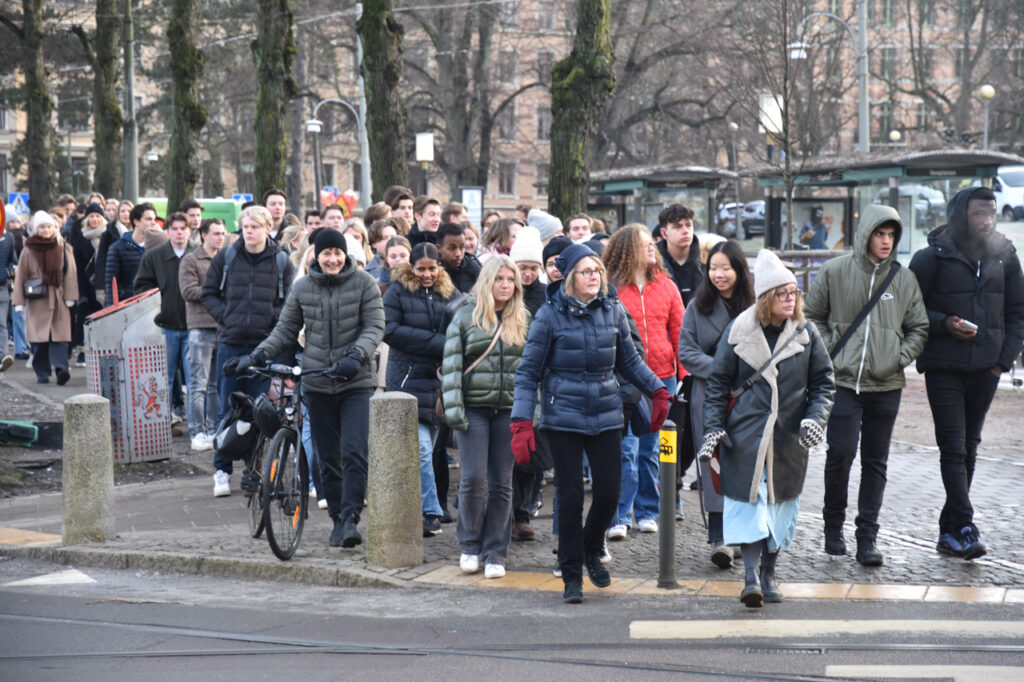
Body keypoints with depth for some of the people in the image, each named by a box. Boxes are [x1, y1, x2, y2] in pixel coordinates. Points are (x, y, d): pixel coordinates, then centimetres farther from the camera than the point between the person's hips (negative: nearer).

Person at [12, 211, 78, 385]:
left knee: (59, 335, -11)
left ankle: (61, 368, -22)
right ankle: (42, 372, 8)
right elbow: (20, 275, 6)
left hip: (58, 298, 0)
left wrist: (70, 297, -2)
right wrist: (19, 301, 1)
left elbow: (70, 272, 6)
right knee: (41, 338, 0)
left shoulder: (63, 247, 6)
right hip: (37, 300, 0)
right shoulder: (29, 250, 5)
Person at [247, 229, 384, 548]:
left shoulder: (363, 284, -1)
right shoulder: (302, 288, 6)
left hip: (355, 382, -3)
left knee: (355, 453, -13)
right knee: (327, 458, 8)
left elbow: (375, 327, -6)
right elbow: (285, 329, 12)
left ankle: (351, 518, -9)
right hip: (317, 384, 3)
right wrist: (259, 354, -3)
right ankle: (338, 520, 18)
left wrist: (356, 356, -23)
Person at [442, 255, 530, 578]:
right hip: (474, 408, -2)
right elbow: (451, 363, 0)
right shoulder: (466, 316, 3)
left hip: (510, 411, 2)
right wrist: (453, 407, -8)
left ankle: (495, 554, 11)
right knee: (473, 478, -7)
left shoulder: (524, 320, 10)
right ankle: (470, 547, 11)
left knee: (501, 483, 4)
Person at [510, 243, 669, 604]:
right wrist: (521, 423, -11)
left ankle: (591, 551, 30)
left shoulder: (613, 312, 5)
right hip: (563, 418, -3)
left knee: (609, 492, 1)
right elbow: (528, 371, -4)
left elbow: (629, 361, 19)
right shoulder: (550, 315, -6)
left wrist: (657, 390, 12)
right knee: (570, 496, -1)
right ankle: (572, 576, 11)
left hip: (606, 417, 3)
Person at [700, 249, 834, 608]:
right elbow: (718, 382, 3)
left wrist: (815, 418, -7)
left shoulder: (806, 334, 3)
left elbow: (823, 383, 9)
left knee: (781, 501, 10)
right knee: (749, 501, -9)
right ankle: (751, 577, -10)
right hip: (745, 435, -2)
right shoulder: (739, 331, -2)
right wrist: (714, 427, -3)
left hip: (789, 438, 3)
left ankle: (768, 574, 23)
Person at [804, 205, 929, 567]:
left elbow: (919, 328, 13)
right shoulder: (835, 272, -1)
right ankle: (833, 526, 15)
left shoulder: (904, 279, 5)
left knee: (876, 462, 5)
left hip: (886, 385, 2)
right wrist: (828, 350, -2)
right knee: (840, 455, -6)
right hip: (843, 381, -2)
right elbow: (811, 316, 8)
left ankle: (867, 537, 9)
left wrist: (901, 358, -1)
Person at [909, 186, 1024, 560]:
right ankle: (965, 529, -14)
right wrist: (944, 324, -15)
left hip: (986, 368, 4)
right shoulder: (934, 257, -5)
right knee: (953, 448, -10)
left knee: (968, 448, 9)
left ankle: (950, 530, 17)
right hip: (944, 367, -4)